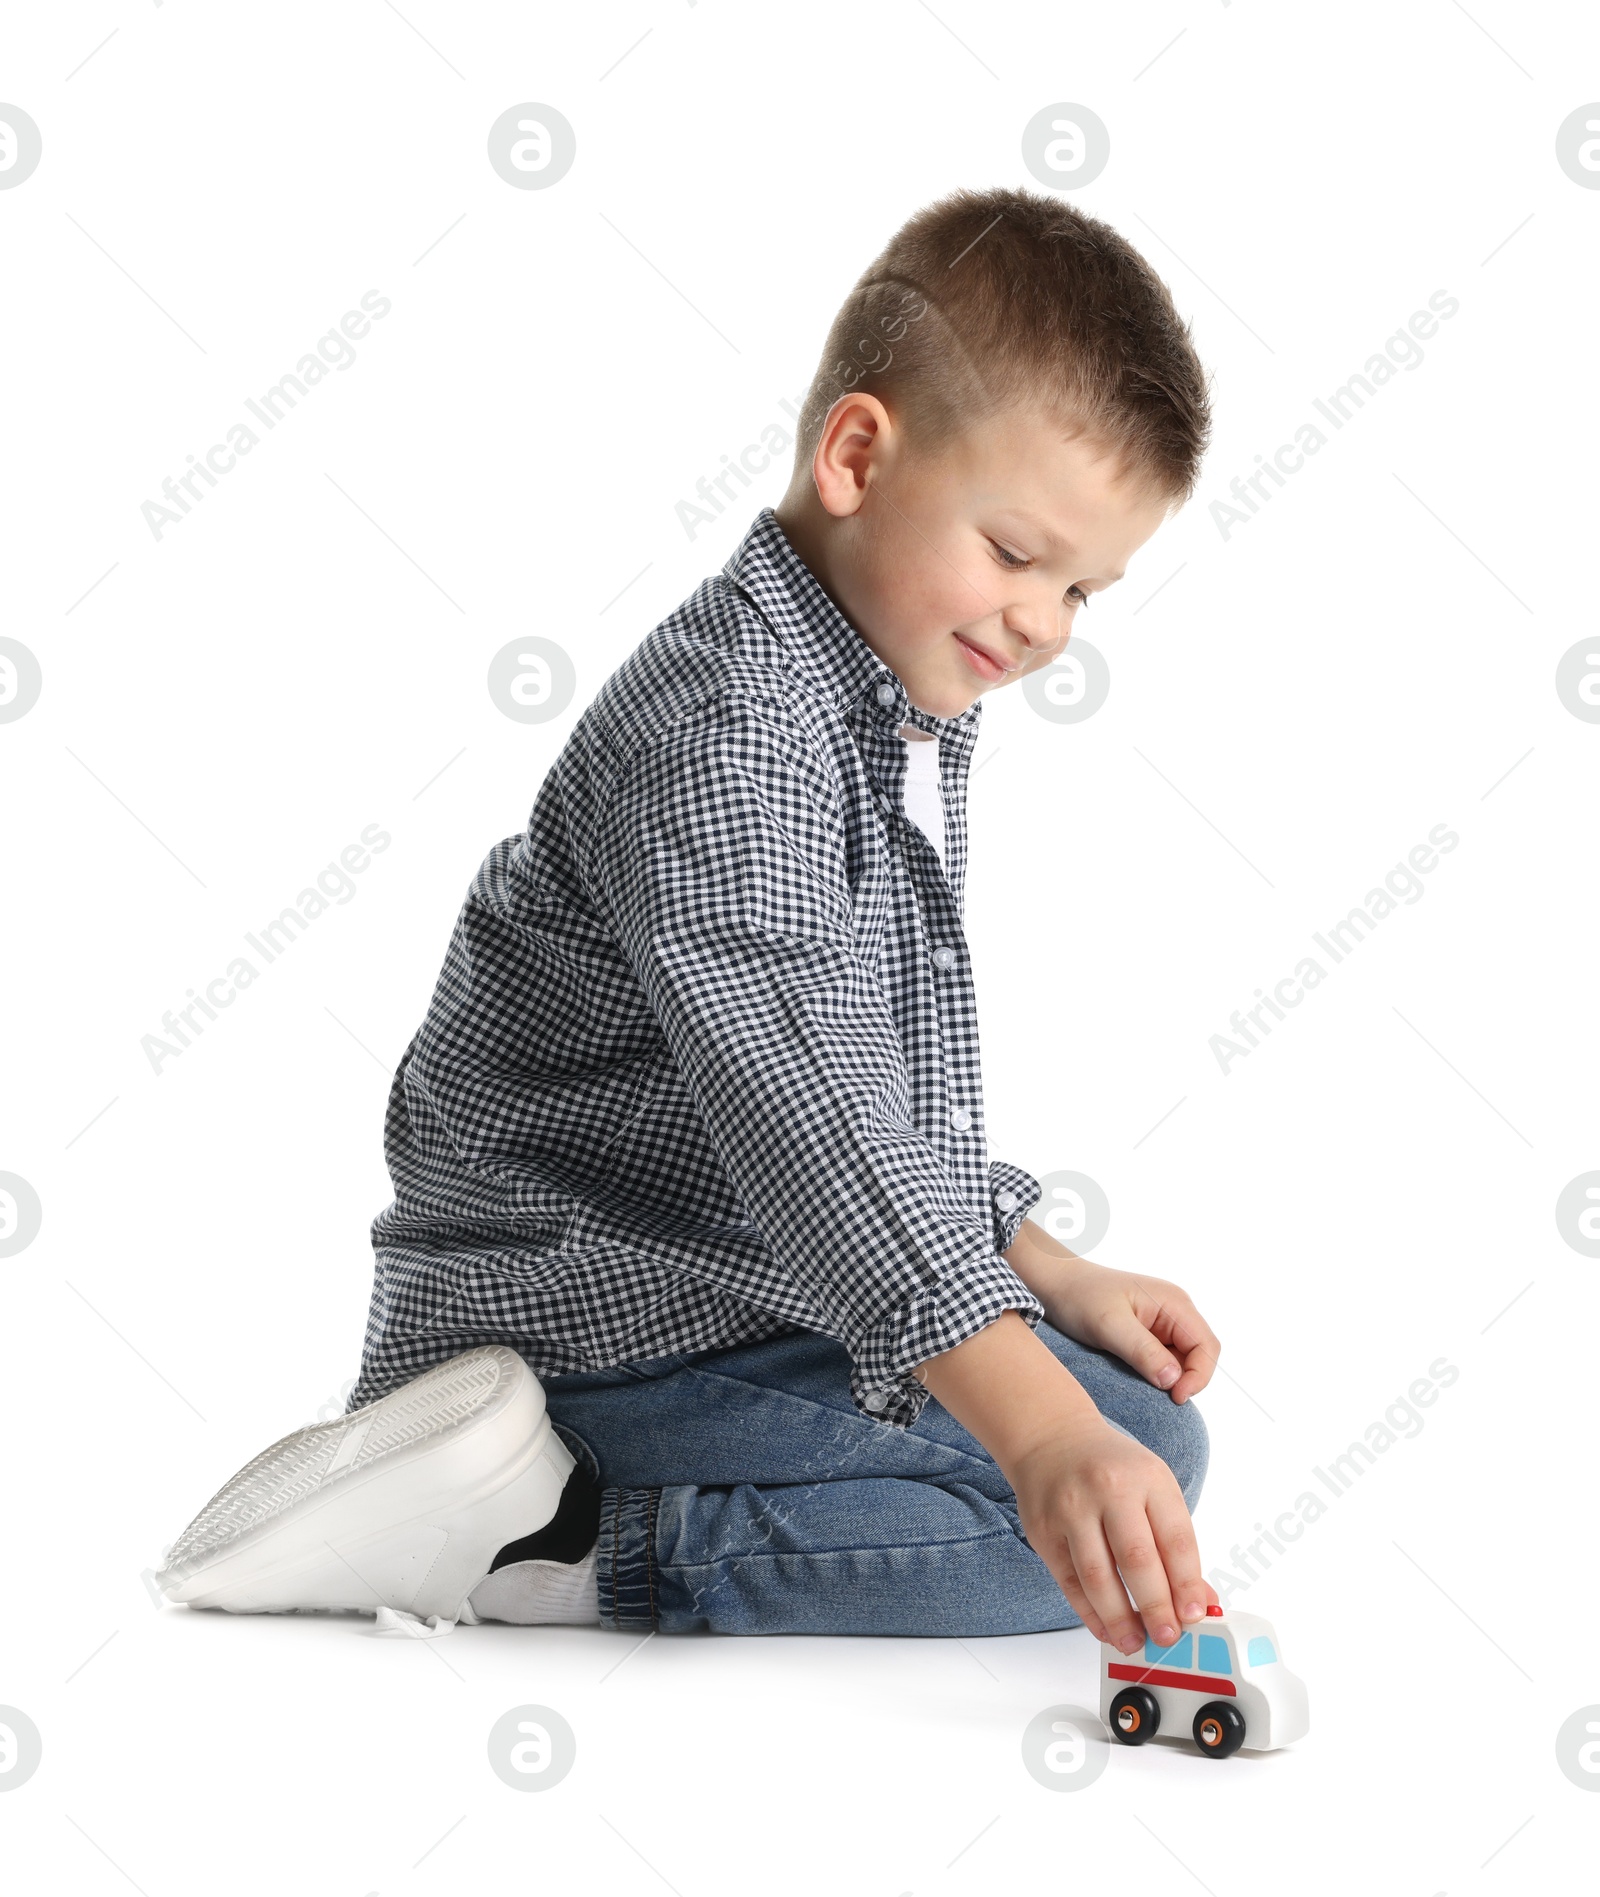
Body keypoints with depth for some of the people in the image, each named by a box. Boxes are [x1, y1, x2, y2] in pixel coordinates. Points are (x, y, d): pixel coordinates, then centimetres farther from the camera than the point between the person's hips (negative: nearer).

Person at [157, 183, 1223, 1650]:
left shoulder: (906, 722, 13)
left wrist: (1051, 1276, 11)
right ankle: (553, 1539, -15)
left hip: (765, 1296, 10)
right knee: (1146, 1461, -16)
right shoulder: (733, 727, -22)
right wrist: (1045, 1433, -43)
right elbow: (796, 1117, -35)